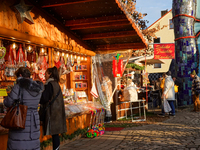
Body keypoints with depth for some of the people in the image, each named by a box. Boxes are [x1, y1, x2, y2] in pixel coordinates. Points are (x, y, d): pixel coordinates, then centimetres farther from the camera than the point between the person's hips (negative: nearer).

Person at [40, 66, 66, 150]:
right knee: (55, 132, 13)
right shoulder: (56, 84, 14)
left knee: (54, 132, -5)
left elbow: (45, 98, -14)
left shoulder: (49, 84, -12)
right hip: (58, 111, 9)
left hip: (52, 112, -9)